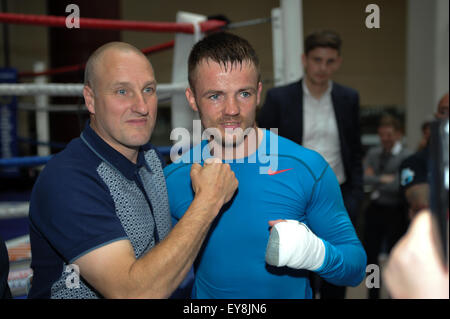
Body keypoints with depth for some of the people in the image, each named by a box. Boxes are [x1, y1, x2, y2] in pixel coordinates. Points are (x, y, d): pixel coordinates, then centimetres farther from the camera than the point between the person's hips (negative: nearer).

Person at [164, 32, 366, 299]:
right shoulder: (172, 180, -12)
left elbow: (356, 267, -12)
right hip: (206, 296, 1)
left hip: (293, 293, -1)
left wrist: (314, 252, -31)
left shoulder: (308, 168, -18)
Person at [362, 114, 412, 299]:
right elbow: (364, 178, -4)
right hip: (375, 209, 5)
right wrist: (383, 179, -17)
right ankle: (373, 295, 29)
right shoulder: (373, 153, 6)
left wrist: (374, 181, -11)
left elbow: (398, 186, -19)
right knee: (370, 254, 12)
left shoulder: (406, 156, -10)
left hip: (396, 212, -5)